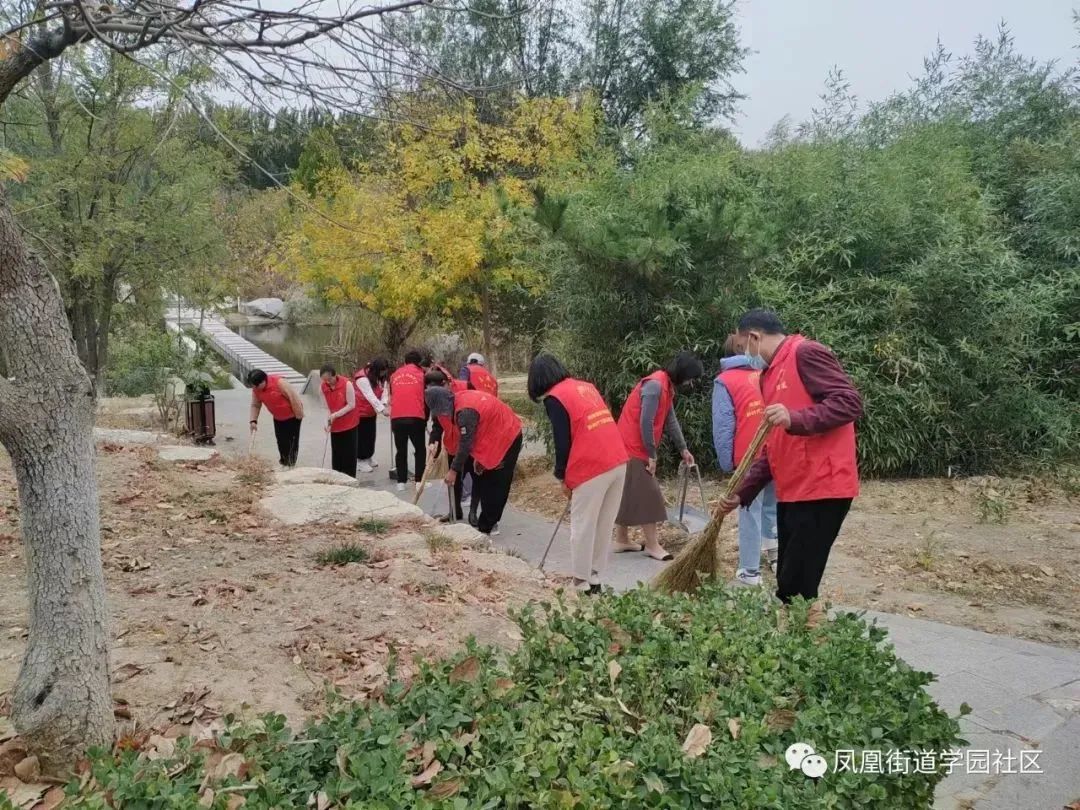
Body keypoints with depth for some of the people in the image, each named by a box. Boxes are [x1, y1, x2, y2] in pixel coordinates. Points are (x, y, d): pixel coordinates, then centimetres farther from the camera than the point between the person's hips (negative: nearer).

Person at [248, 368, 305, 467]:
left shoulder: (279, 382, -29)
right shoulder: (256, 389, -8)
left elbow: (293, 397, -27)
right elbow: (255, 405, 3)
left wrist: (299, 416, -23)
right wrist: (253, 421, -8)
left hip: (292, 415, -6)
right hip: (278, 418, 6)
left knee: (292, 441, -4)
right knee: (281, 440, 9)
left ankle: (291, 464, 1)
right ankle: (283, 462, 23)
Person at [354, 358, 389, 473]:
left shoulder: (379, 377, -1)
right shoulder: (362, 378, -28)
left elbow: (383, 389, -7)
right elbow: (370, 396, -33)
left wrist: (384, 403, -24)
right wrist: (382, 409, -36)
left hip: (372, 411, 8)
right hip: (360, 411, -8)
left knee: (372, 434, 14)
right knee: (362, 436, -2)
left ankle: (369, 457, 29)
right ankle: (361, 461, 7)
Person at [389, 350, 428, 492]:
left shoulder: (395, 375, 15)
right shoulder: (421, 374, 7)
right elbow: (426, 398, 11)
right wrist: (425, 419, 23)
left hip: (396, 417, 3)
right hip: (415, 417, -2)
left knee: (400, 450, 13)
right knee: (420, 450, 12)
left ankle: (401, 482, 13)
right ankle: (419, 481, 10)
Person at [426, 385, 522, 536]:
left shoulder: (466, 411, -28)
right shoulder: (461, 399, 1)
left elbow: (465, 444, -24)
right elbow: (474, 435, 10)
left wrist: (454, 470, -16)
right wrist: (477, 457, 9)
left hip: (507, 438, -10)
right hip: (504, 434, 10)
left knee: (495, 484, -4)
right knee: (486, 481, 13)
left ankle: (487, 526, 3)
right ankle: (488, 523, 20)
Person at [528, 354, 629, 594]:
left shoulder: (554, 398, -3)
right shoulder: (587, 386, 18)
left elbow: (562, 441, -5)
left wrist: (563, 477, 8)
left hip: (592, 469, -7)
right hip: (619, 462, 7)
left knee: (583, 527, 6)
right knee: (604, 526, 14)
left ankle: (582, 585, 14)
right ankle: (594, 580, 23)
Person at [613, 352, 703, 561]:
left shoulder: (667, 386, 11)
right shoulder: (655, 385, -21)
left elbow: (670, 420, 18)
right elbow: (645, 423, -23)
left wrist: (683, 449, 21)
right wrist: (652, 455, -17)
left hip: (634, 447, 10)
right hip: (633, 447, -10)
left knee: (630, 494, 14)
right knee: (647, 494, -5)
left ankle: (622, 540, 21)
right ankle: (652, 545, 1)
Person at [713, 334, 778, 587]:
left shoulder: (725, 380, 3)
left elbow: (723, 425, -4)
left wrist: (726, 461, 0)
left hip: (749, 456, -4)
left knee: (750, 512, 1)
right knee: (772, 506, 19)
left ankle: (750, 572, 5)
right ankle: (774, 554, 24)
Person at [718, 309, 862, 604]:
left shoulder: (806, 353, -7)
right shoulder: (770, 374, 19)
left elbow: (850, 402, -17)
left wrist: (795, 419, -29)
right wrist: (743, 493, 15)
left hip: (820, 489, -9)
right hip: (791, 492, 9)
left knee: (796, 588, -8)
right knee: (787, 584, 10)